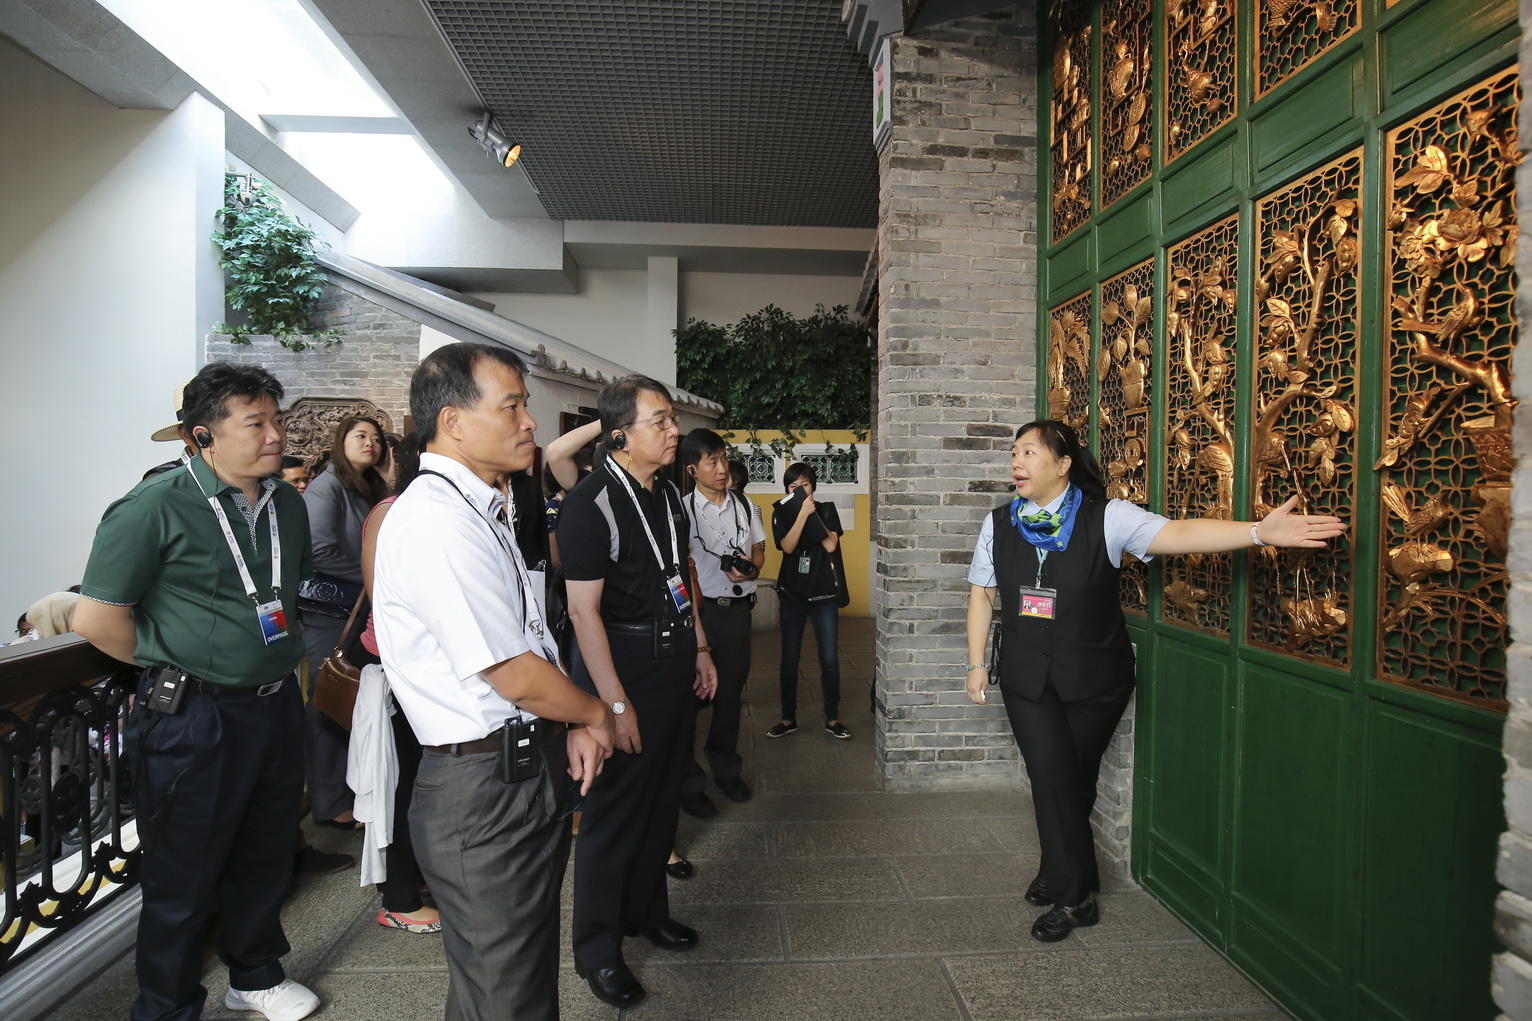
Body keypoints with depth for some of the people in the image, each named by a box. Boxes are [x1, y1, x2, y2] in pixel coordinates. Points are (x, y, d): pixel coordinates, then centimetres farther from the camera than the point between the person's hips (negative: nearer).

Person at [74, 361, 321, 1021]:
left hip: (277, 707, 6)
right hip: (193, 718, -6)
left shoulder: (287, 503, 5)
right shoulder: (156, 507, -15)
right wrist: (173, 668, -3)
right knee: (183, 880, 11)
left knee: (264, 860, 22)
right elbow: (95, 617, -13)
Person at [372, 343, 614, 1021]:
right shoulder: (439, 522, -23)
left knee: (530, 966, 26)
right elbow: (517, 678, -23)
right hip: (484, 791, -10)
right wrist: (595, 713, -5)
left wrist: (570, 725, 1)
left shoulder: (480, 509, 11)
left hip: (527, 770, 10)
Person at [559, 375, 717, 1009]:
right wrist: (614, 702, -22)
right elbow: (583, 608, -21)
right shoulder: (590, 504, -19)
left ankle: (646, 911, 40)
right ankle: (596, 949, 25)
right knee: (615, 808, 5)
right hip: (622, 665, -8)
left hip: (673, 664, 8)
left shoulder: (667, 494, 7)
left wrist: (700, 648, 15)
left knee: (662, 797, 19)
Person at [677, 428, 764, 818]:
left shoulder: (745, 505, 8)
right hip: (698, 609, -5)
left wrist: (750, 568, -5)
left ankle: (726, 768, 35)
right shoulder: (682, 510, -8)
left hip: (737, 608, 5)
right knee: (691, 696, 3)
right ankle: (688, 782, 19)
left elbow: (759, 549, 16)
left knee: (731, 692, 16)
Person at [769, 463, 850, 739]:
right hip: (792, 595, 0)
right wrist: (803, 513, -21)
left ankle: (832, 719, 15)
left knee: (829, 660, 0)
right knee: (789, 659, 7)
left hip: (823, 594, 0)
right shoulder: (781, 513, 1)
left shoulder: (827, 509, 3)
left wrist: (813, 514, -15)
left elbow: (830, 545, -11)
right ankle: (788, 718, 21)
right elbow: (787, 546, -15)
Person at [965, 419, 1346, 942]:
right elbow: (981, 594, 7)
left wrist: (1259, 531, -35)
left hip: (1094, 680, -1)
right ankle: (1074, 894, 15)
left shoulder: (1106, 518, -10)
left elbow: (1178, 534, -21)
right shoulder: (999, 524, -1)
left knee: (1075, 780, 12)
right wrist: (976, 663, 6)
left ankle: (1058, 875, 34)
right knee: (1052, 776, -4)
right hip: (1026, 679, 2)